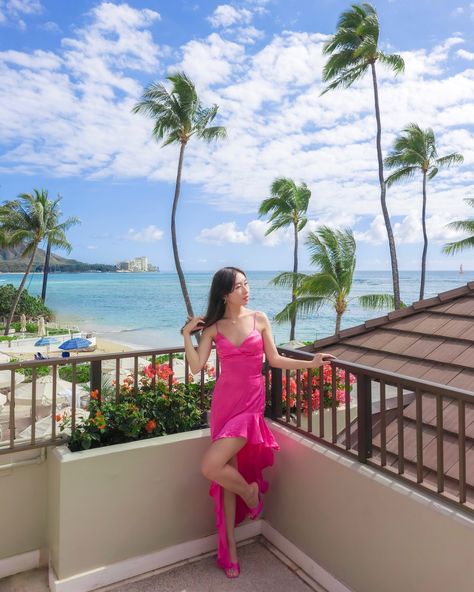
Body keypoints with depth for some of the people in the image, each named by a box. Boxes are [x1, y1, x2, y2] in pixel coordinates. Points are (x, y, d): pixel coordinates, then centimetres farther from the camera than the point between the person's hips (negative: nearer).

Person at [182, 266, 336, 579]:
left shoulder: (260, 319, 0)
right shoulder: (212, 327, 0)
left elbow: (274, 359, 4)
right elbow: (196, 367, -5)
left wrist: (311, 363, -1)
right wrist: (187, 334, -10)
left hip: (250, 403, -2)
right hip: (224, 402, 2)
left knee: (211, 466, -16)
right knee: (228, 472, 9)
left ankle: (250, 492, 17)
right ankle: (231, 548, 27)